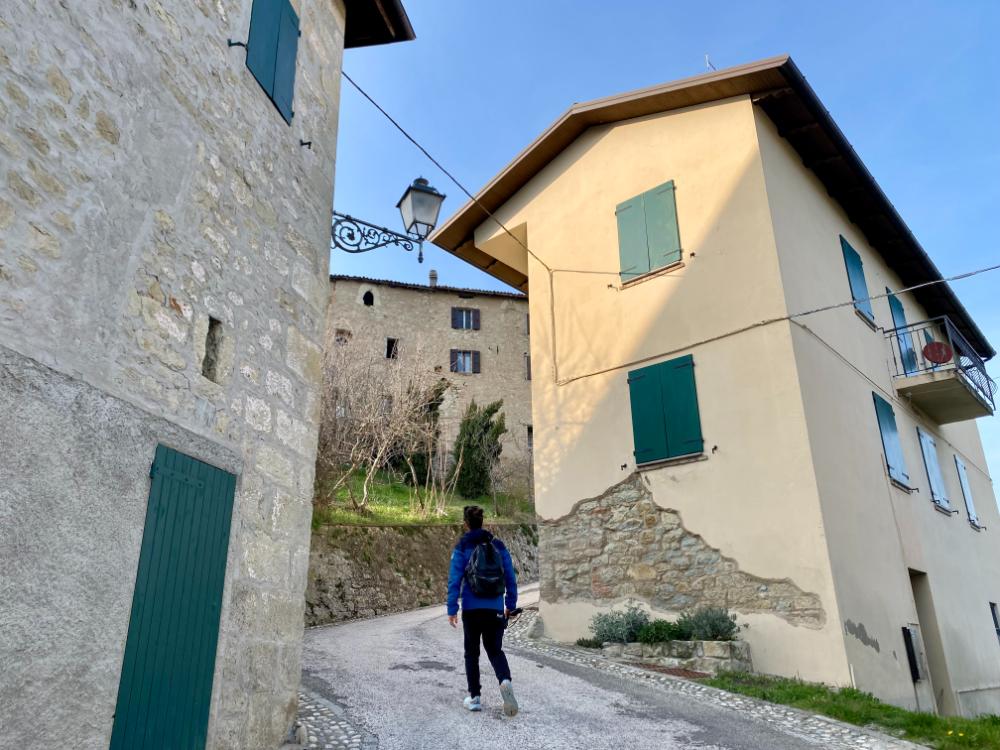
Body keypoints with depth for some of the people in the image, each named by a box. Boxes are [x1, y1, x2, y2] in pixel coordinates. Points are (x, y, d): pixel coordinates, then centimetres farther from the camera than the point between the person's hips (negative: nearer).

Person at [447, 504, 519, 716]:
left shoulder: (462, 548, -5)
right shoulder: (498, 545, 4)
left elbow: (455, 580, -9)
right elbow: (510, 577, 6)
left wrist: (452, 609, -5)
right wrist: (510, 604, 16)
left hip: (471, 609, -2)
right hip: (495, 609, 2)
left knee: (472, 652, 15)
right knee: (495, 649, 12)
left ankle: (475, 697, 17)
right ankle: (505, 680, -16)